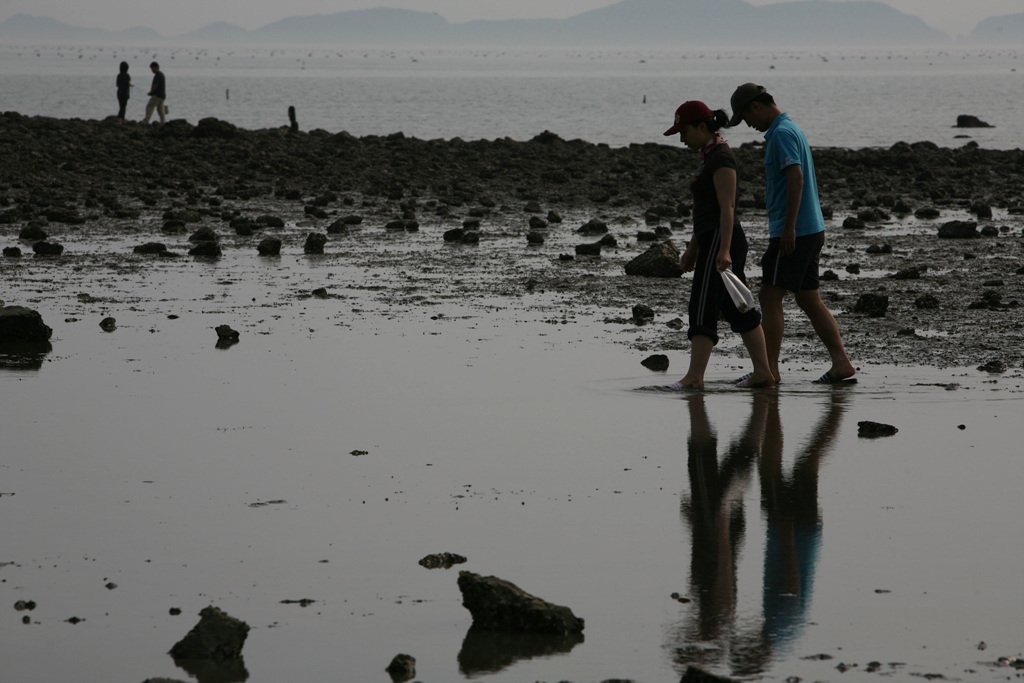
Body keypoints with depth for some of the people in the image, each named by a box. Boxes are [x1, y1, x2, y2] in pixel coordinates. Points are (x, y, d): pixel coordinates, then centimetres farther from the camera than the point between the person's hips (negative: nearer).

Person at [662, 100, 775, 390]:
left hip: (720, 240, -10)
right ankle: (762, 372, 13)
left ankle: (694, 377, -14)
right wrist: (692, 248, 23)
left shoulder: (721, 157, -13)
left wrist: (724, 250, -26)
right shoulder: (709, 156, 17)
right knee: (737, 309, 11)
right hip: (711, 241, 10)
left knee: (703, 308, -11)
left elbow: (727, 207, -20)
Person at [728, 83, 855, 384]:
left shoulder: (781, 134, -13)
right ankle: (841, 364, 7)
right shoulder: (792, 129, 18)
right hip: (811, 230, 10)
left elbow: (796, 177, -24)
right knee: (810, 301, 11)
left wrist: (789, 228, -25)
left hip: (793, 233, -10)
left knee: (770, 298, -5)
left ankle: (769, 370, -4)